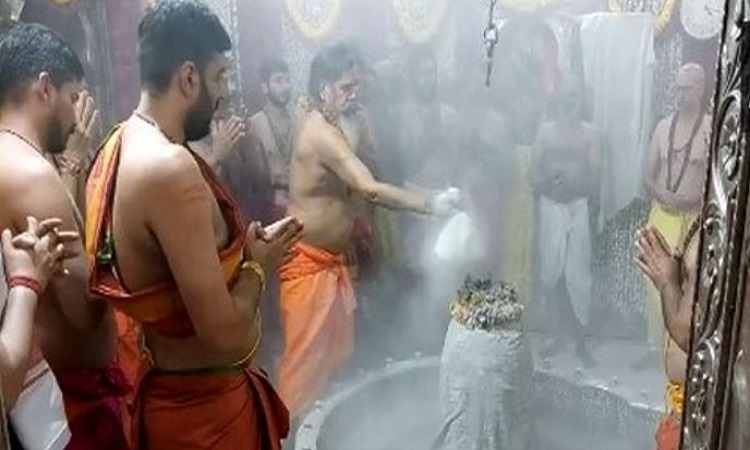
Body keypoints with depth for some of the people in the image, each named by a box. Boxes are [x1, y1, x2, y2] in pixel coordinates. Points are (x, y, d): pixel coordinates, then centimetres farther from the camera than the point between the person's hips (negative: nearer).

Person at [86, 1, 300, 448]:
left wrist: (237, 248, 5)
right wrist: (257, 266, -13)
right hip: (204, 403, -9)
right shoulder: (170, 168, -29)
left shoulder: (118, 146, 1)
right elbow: (225, 336, -30)